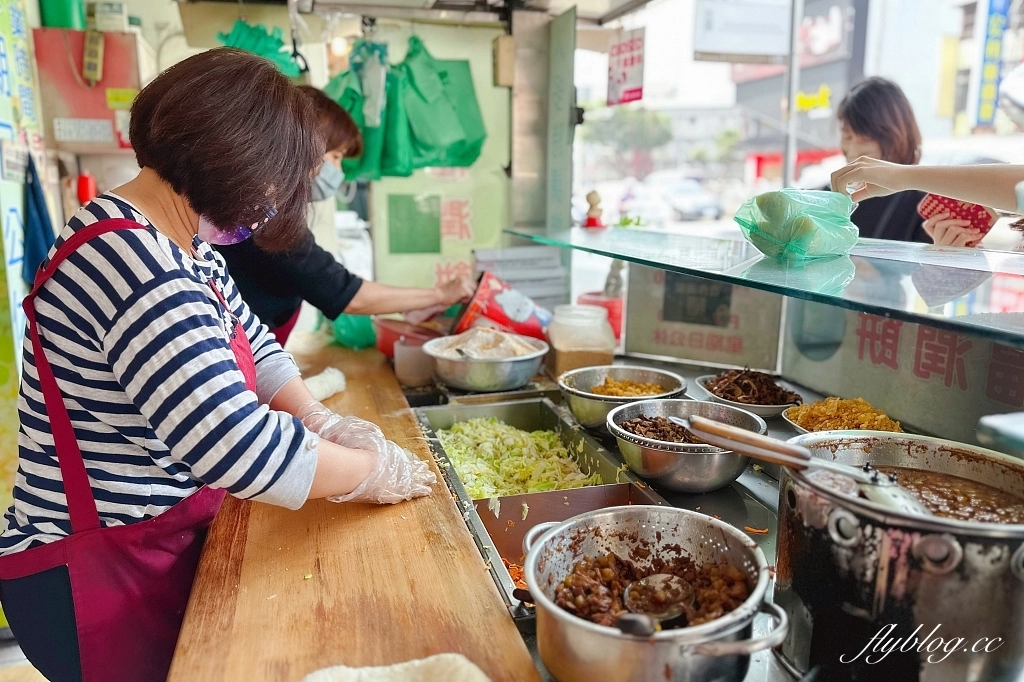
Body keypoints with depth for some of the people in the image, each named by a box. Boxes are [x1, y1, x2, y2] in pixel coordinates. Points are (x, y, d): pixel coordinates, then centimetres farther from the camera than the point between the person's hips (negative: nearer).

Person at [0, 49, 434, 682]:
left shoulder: (183, 248, 2)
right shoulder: (133, 263, -31)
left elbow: (253, 344, 12)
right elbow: (240, 446, -36)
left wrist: (318, 421, -4)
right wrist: (373, 469, -21)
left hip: (164, 544, 9)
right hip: (98, 577, -9)